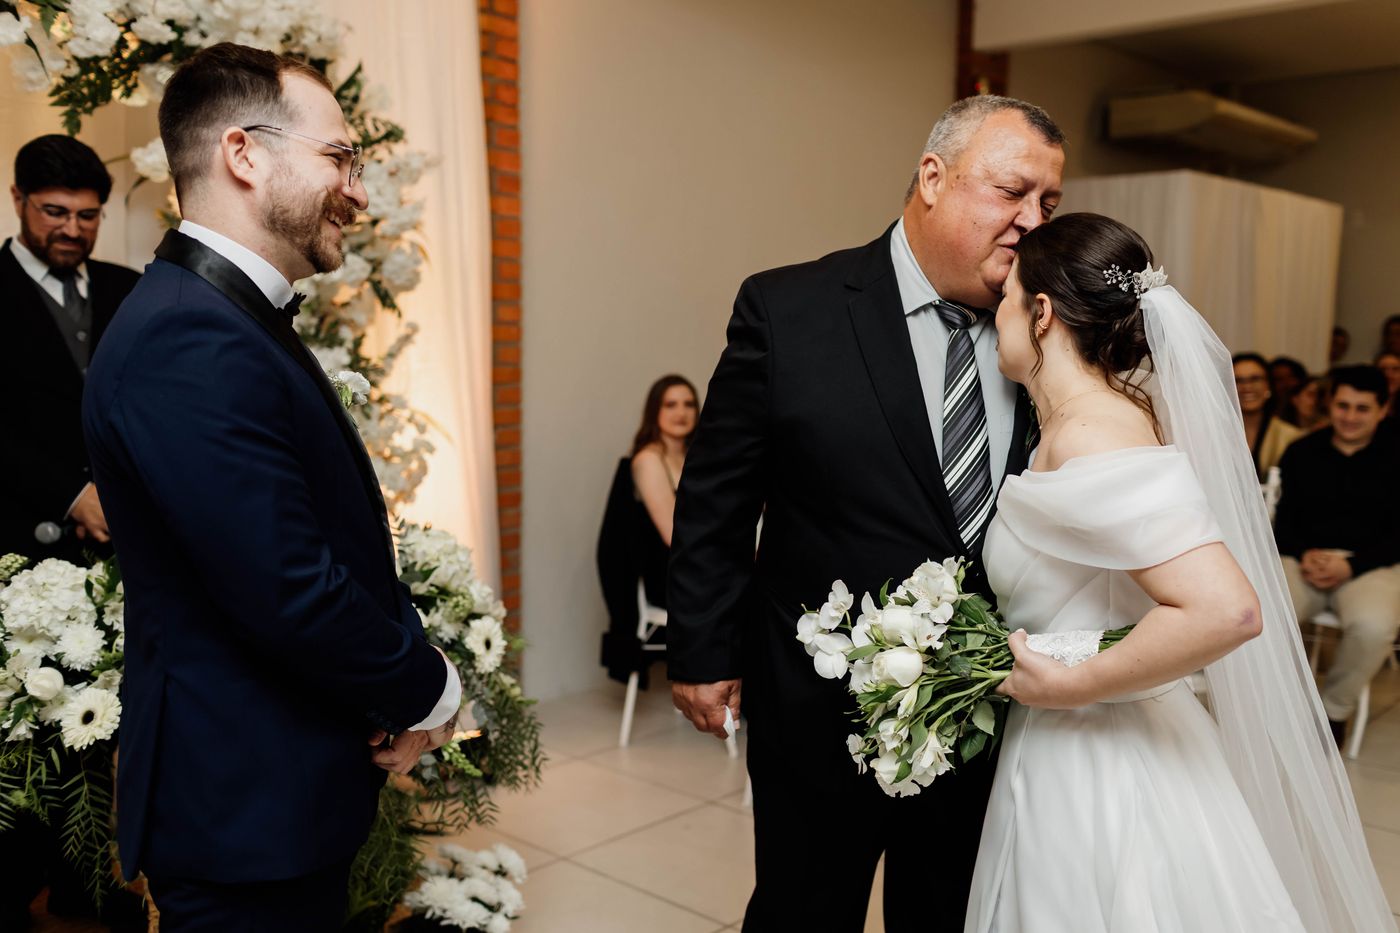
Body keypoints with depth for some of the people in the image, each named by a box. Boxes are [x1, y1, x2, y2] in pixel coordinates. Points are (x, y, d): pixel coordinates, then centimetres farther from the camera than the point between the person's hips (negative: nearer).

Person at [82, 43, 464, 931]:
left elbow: (342, 541, 11)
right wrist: (430, 690, -12)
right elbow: (290, 594, -29)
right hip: (247, 808, -9)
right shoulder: (189, 342, -24)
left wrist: (400, 686, -2)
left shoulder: (239, 320, 9)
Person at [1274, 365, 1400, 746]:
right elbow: (1285, 519, 12)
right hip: (1304, 560, 2)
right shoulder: (1302, 452, 14)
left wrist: (1350, 566, -13)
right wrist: (1304, 555, -9)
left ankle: (1334, 710, -7)